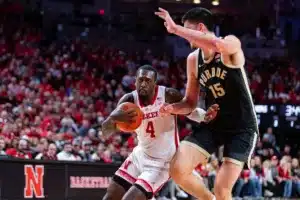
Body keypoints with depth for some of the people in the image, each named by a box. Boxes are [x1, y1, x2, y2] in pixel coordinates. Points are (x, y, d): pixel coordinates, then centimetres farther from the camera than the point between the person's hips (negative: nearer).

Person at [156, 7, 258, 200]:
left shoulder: (231, 44, -15)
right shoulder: (193, 59, 4)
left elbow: (216, 45, -42)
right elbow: (191, 102, 13)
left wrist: (175, 28, -38)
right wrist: (172, 108, -10)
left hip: (242, 127, -6)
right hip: (213, 124, 6)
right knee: (178, 170, -13)